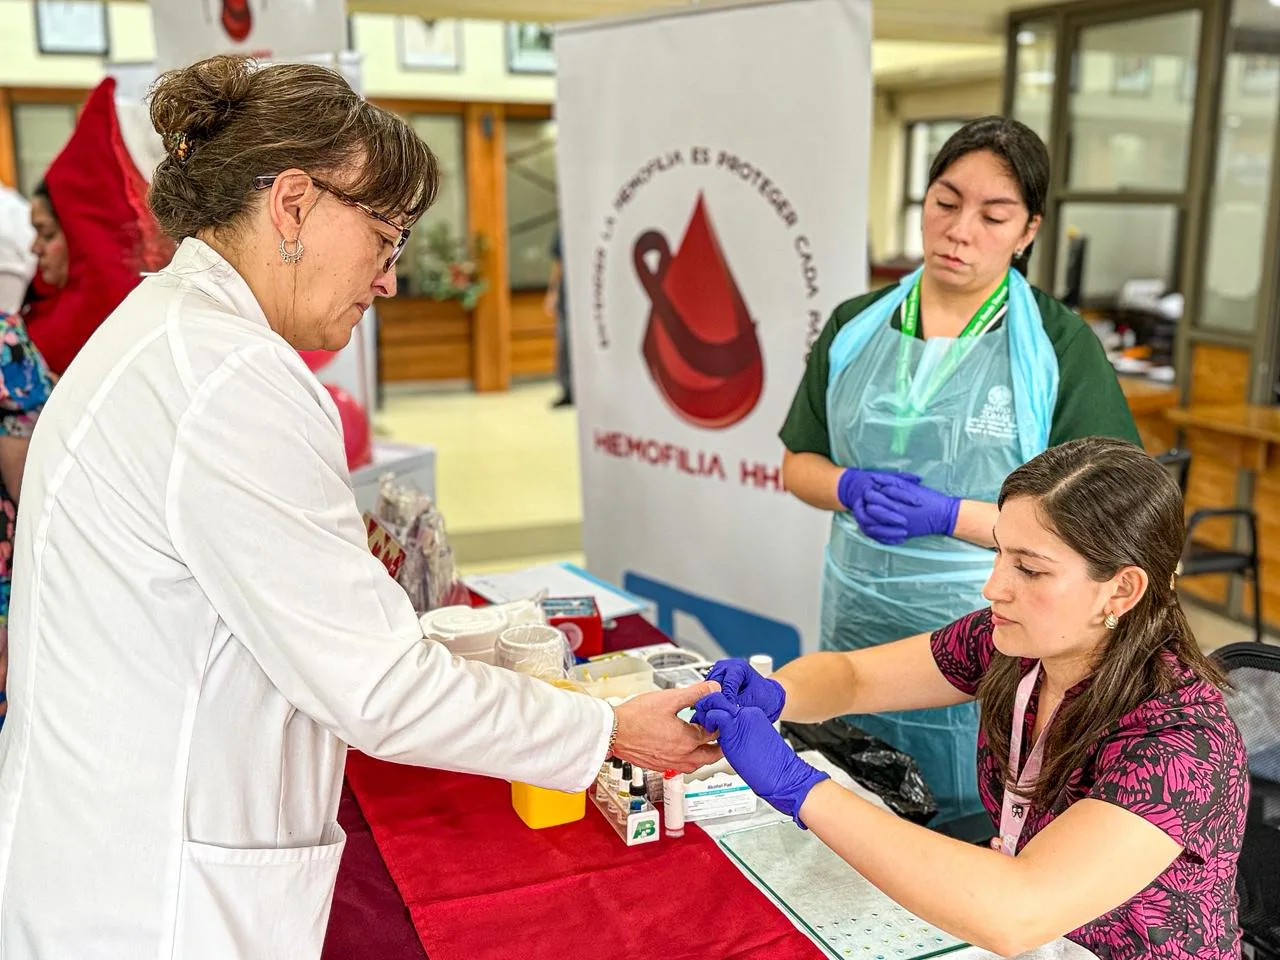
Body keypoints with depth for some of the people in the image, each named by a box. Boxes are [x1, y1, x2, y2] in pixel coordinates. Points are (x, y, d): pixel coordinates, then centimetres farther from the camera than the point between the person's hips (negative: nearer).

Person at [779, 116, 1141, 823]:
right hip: (857, 631, 4)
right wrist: (851, 488, -12)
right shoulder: (856, 327, 5)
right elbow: (798, 464, 10)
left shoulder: (1060, 346, -7)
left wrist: (949, 514, -21)